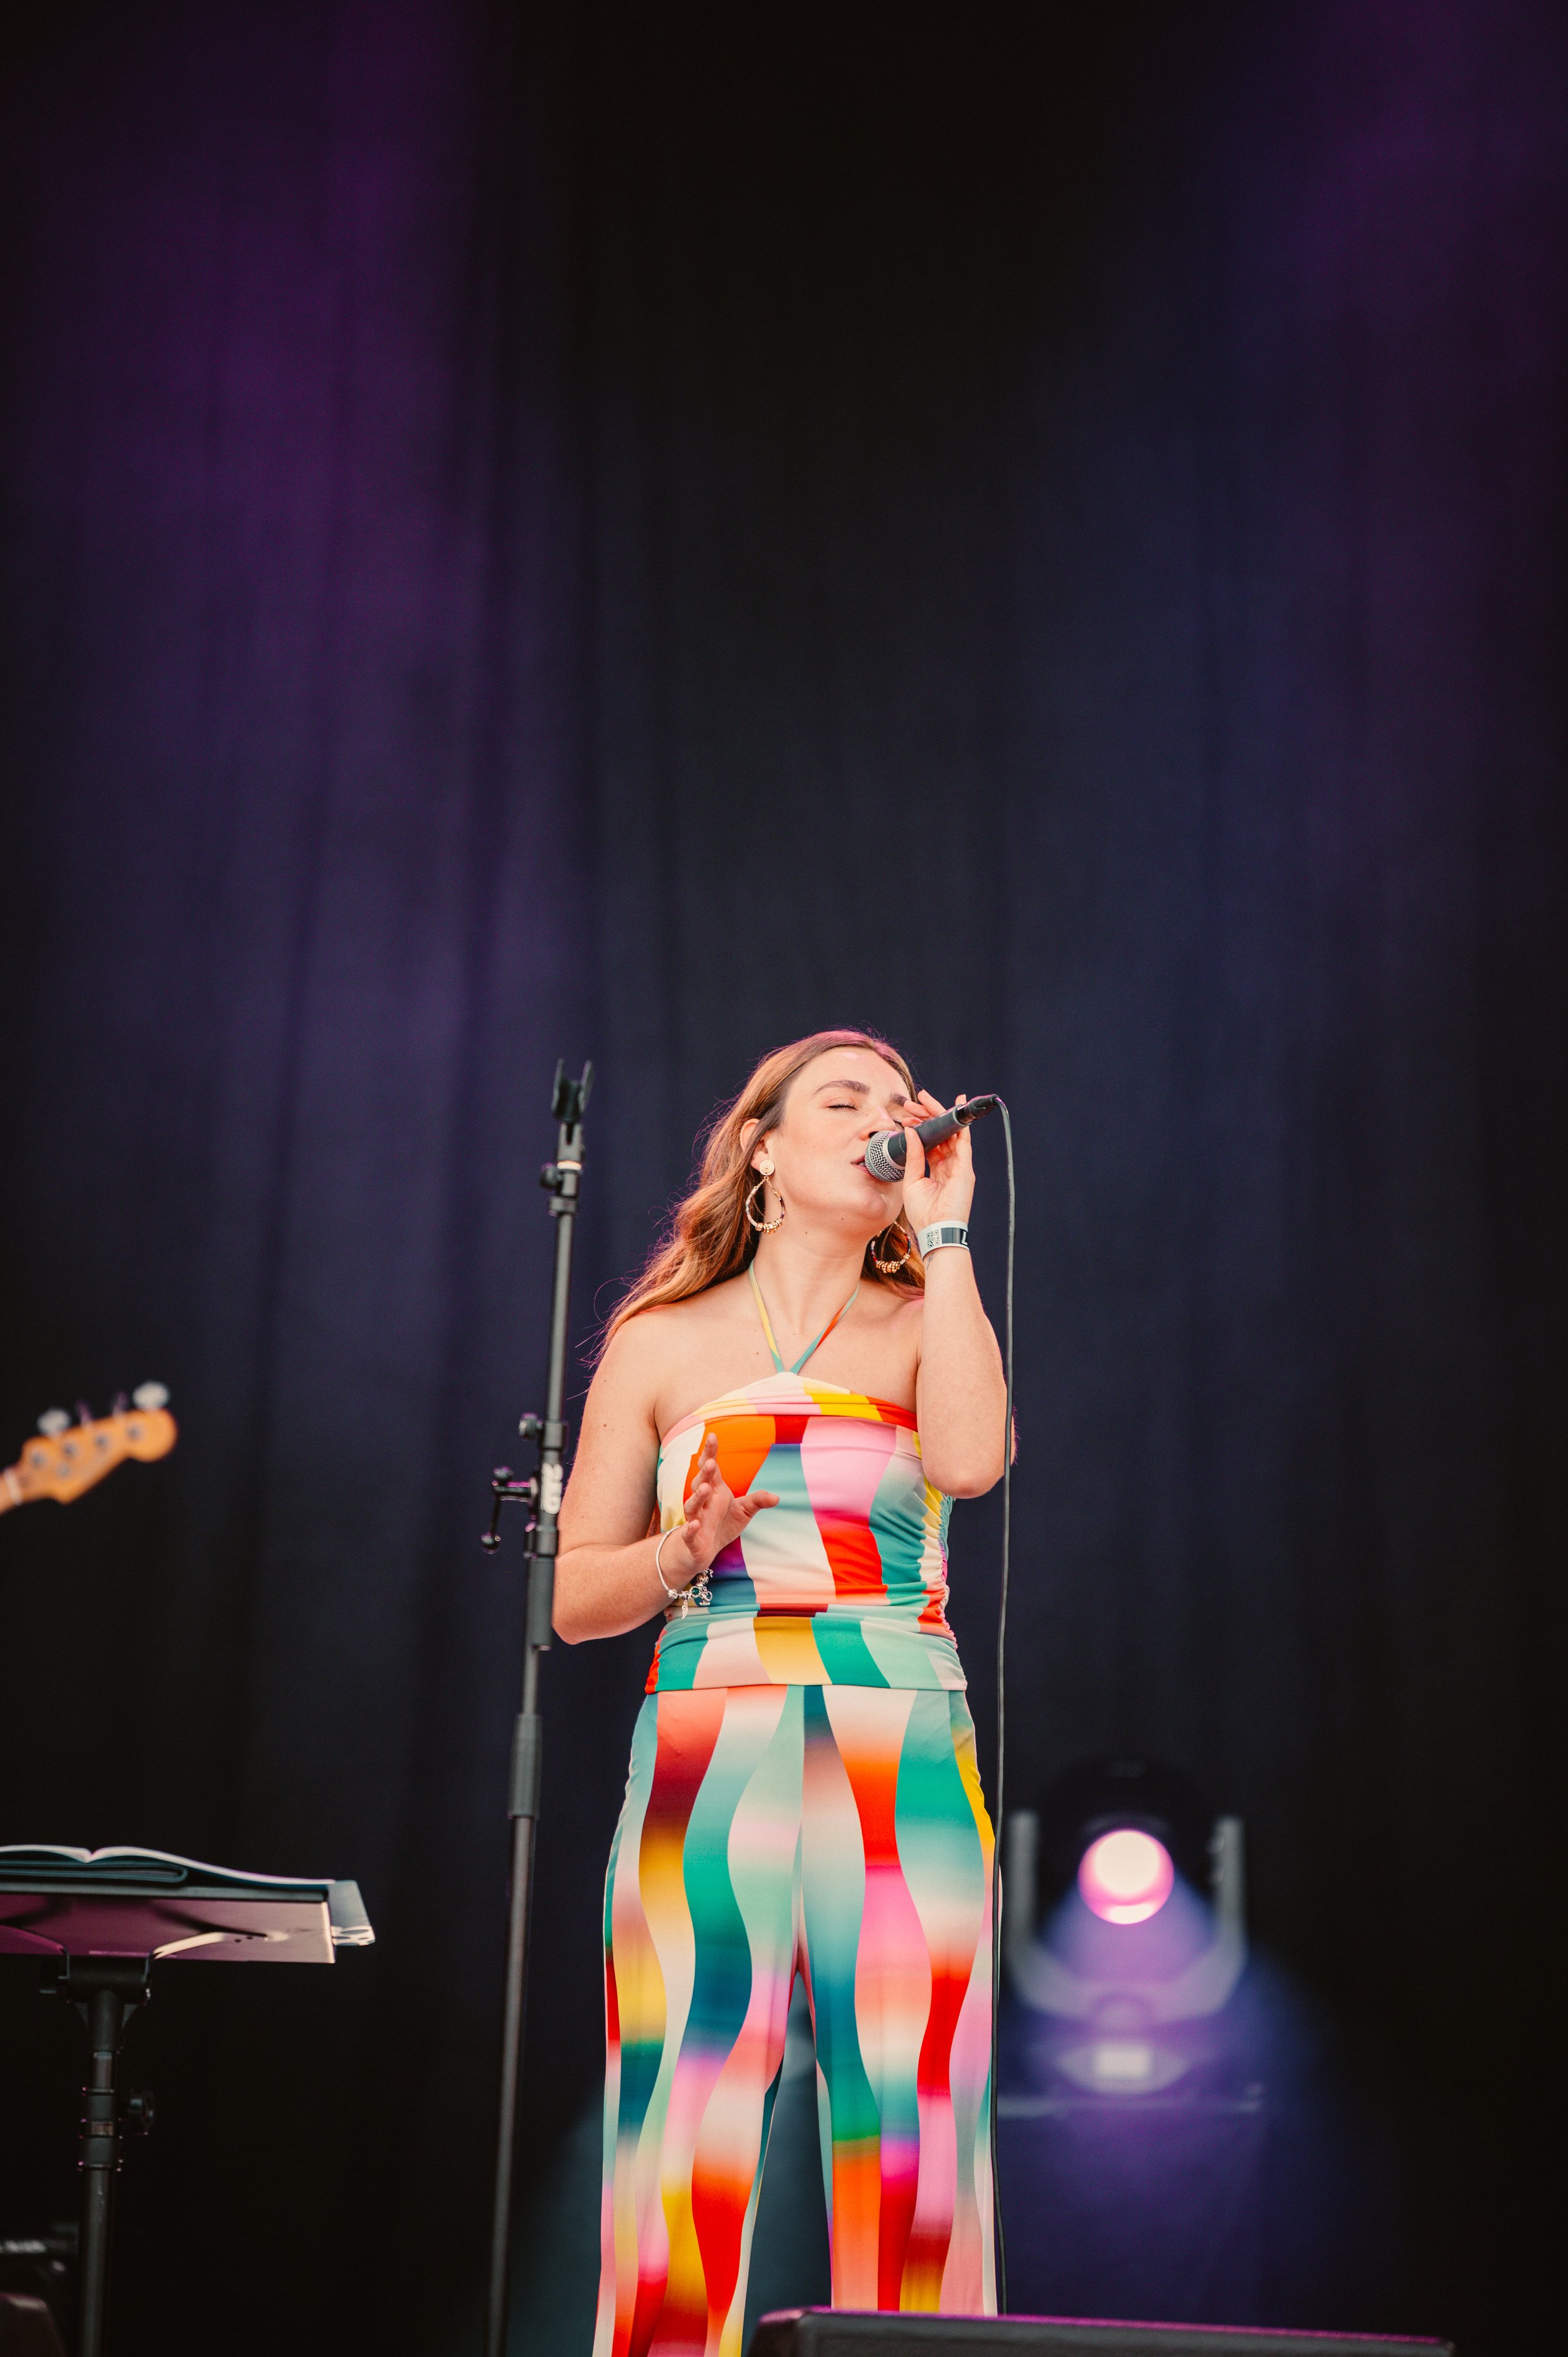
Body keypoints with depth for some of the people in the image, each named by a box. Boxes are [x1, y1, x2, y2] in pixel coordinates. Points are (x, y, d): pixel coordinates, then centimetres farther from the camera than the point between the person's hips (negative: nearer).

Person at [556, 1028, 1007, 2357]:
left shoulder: (926, 1325, 14)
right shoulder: (664, 1341, 14)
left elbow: (969, 1458, -10)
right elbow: (577, 1596, 12)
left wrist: (942, 1231, -2)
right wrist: (687, 1556, -9)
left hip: (904, 1759, 0)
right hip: (708, 1746, 0)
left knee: (911, 2127, -8)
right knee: (686, 2134, -8)